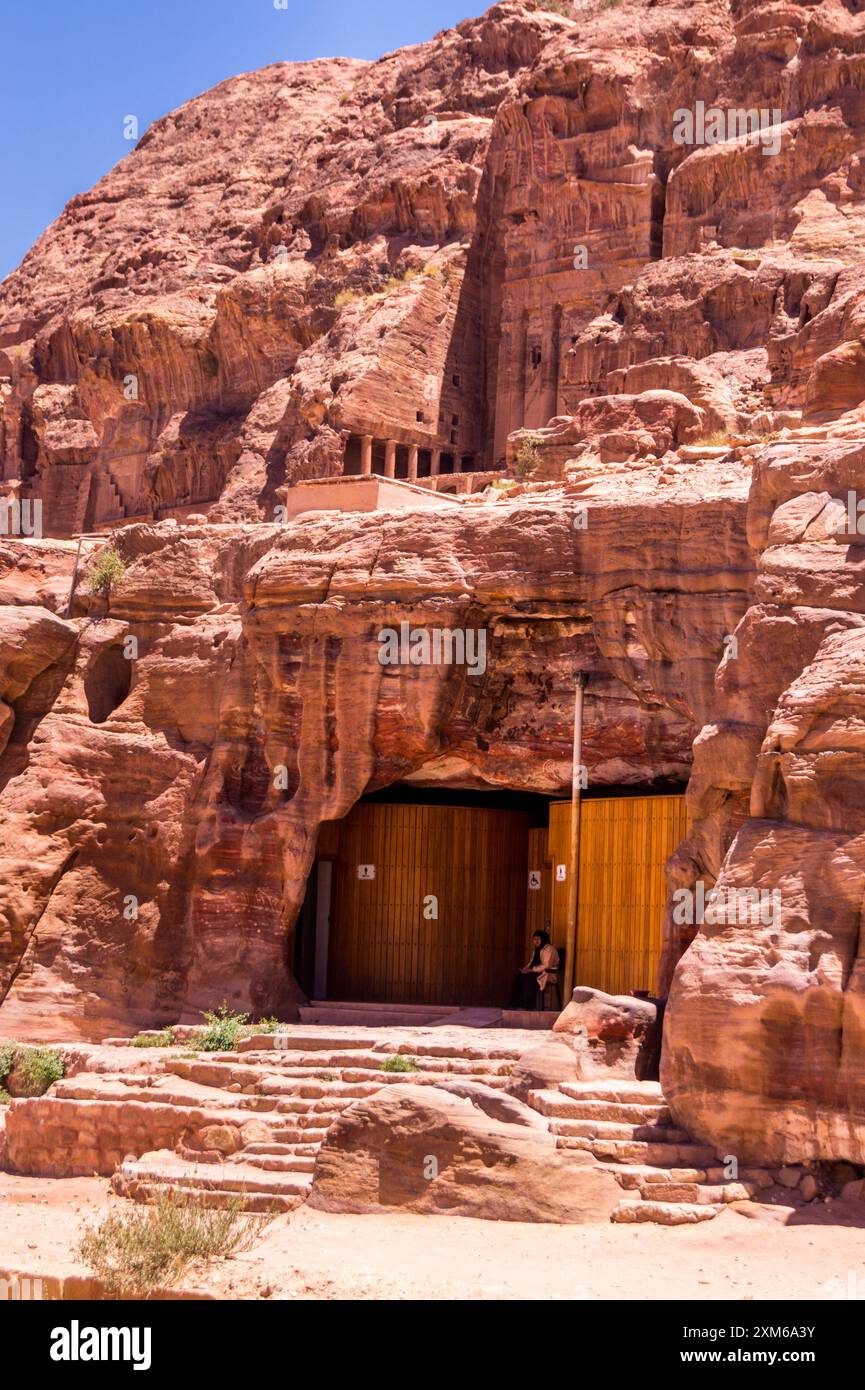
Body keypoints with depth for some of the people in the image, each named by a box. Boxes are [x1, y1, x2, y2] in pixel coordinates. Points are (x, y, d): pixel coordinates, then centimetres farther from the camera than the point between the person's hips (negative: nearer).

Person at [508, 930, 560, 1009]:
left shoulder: (549, 949, -14)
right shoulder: (537, 949, 15)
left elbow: (546, 966, -21)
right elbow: (533, 962, 19)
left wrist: (532, 970, -22)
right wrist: (527, 968, -1)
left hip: (548, 973, -9)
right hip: (536, 971, 9)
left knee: (527, 978, -30)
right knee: (518, 976, -12)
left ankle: (528, 1006, -24)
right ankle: (515, 1004, -13)